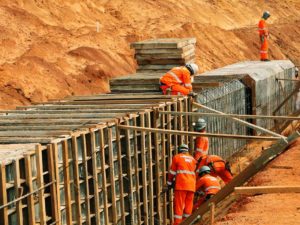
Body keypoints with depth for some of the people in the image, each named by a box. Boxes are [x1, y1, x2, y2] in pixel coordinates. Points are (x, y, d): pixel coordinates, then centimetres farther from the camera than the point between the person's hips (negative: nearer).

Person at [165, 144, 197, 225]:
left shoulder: (176, 157, 7)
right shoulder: (193, 159, 18)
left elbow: (172, 172, 9)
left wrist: (169, 183, 20)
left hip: (181, 185, -4)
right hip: (192, 185, 4)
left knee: (178, 205, -4)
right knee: (188, 205, 7)